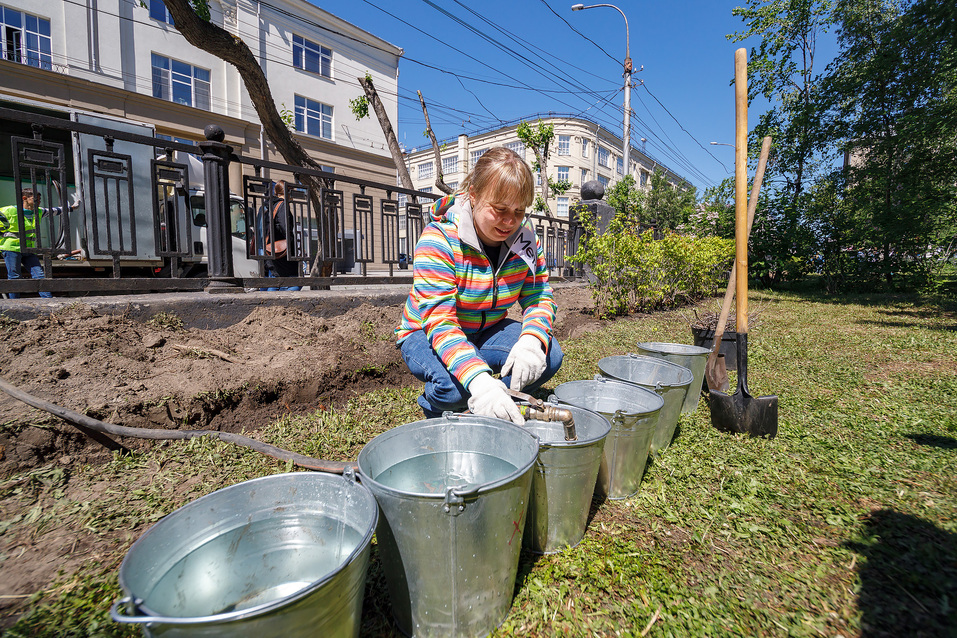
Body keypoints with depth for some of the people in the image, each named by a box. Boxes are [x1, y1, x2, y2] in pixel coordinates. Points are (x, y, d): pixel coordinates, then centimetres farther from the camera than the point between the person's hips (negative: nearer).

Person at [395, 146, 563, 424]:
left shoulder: (525, 237, -9)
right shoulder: (439, 240, -27)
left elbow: (539, 296, -7)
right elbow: (439, 321, -35)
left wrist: (532, 340, -32)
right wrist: (478, 379, -51)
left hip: (488, 331, 5)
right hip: (426, 334, -4)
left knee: (549, 354, -17)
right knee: (454, 384, -35)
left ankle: (494, 407, 5)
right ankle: (435, 411, 3)